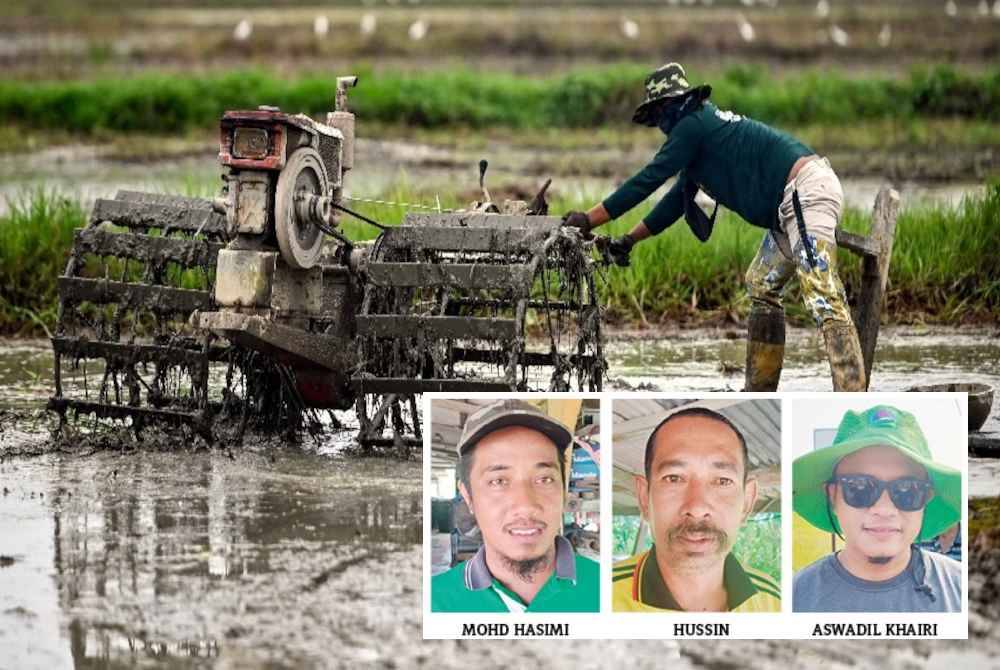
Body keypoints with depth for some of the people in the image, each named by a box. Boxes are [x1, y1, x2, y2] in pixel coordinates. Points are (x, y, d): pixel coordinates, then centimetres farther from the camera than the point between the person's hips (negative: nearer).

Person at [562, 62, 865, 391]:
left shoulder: (693, 126, -5)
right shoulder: (706, 125, 26)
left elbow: (647, 181, -6)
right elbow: (677, 199, 30)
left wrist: (588, 220, -3)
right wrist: (629, 239, 30)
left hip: (806, 190, -11)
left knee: (822, 296, -21)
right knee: (762, 287, 21)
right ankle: (761, 392, 24)